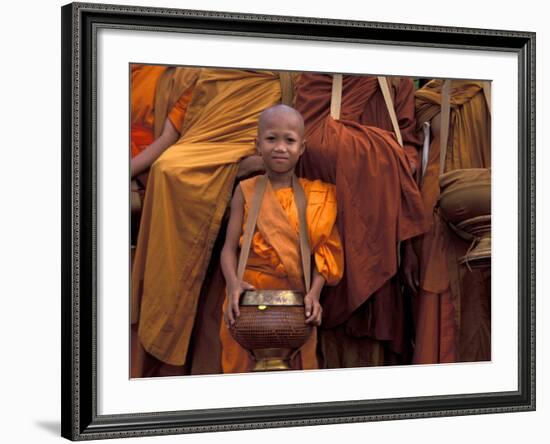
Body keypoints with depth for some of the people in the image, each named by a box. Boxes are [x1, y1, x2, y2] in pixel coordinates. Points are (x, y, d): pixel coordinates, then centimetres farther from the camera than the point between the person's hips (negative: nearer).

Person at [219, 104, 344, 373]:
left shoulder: (315, 195, 0)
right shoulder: (246, 190, 0)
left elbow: (322, 251, -3)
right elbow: (230, 247, -4)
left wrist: (314, 292, -19)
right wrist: (233, 283, -22)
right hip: (250, 293, 0)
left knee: (295, 365, 9)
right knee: (244, 364, 8)